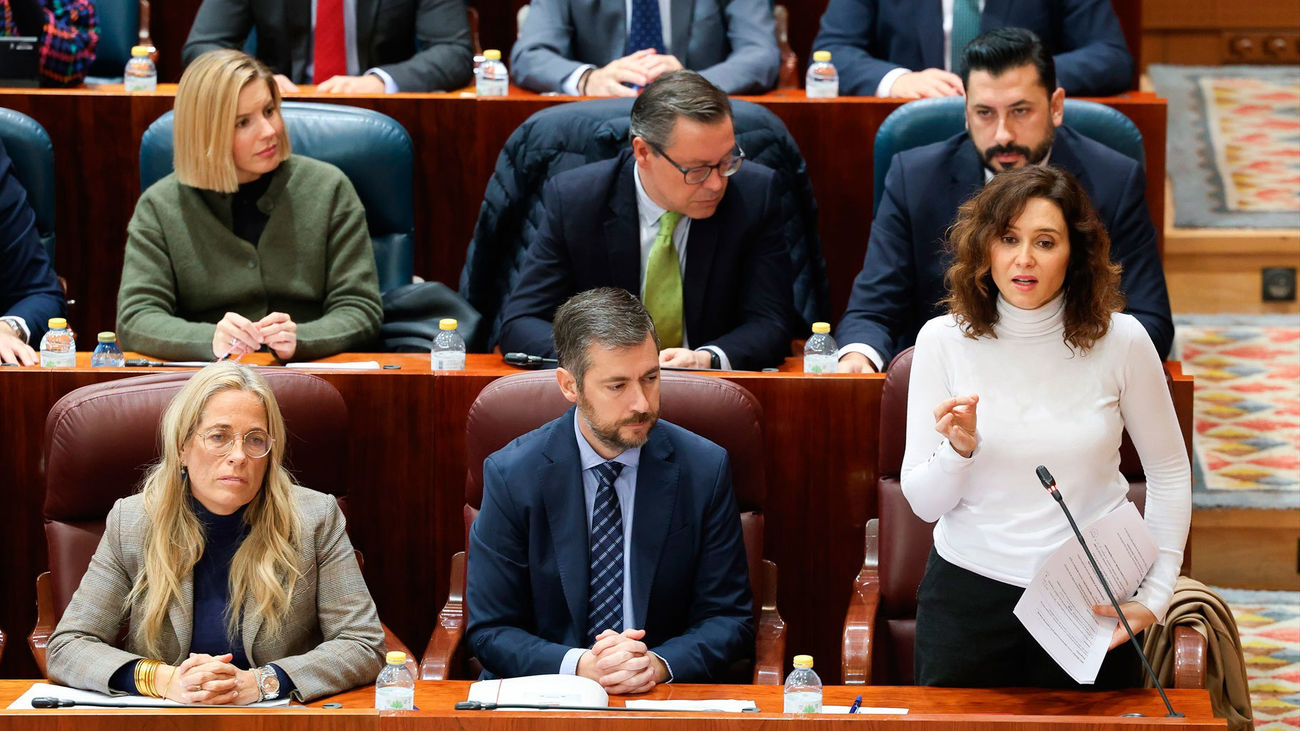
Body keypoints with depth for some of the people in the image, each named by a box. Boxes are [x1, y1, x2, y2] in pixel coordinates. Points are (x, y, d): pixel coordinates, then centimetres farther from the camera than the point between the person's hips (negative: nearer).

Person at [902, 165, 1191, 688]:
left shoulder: (1120, 341, -7)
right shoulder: (943, 340, -5)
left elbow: (1169, 471, 5)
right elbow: (923, 502, -3)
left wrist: (1156, 596, -1)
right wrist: (960, 450, -24)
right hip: (969, 593, 0)